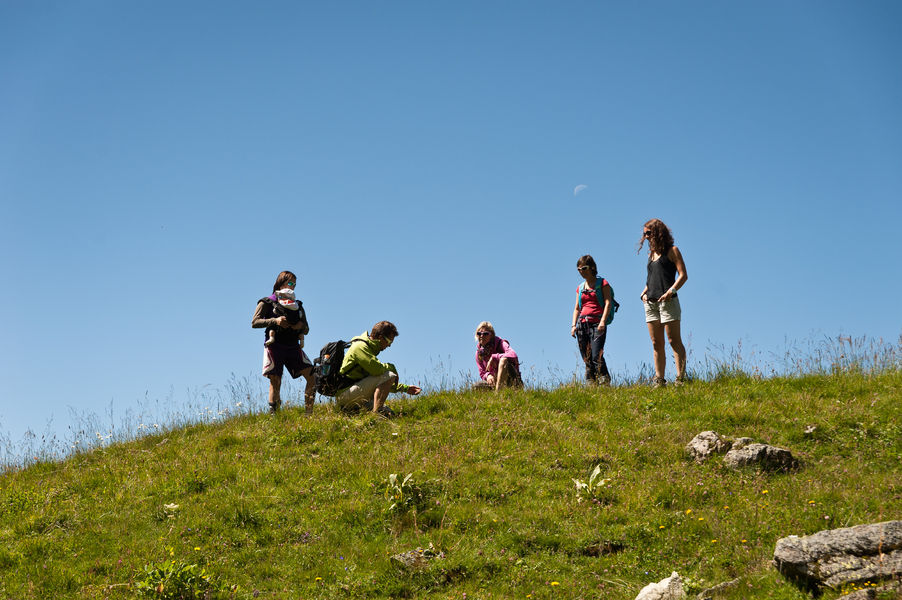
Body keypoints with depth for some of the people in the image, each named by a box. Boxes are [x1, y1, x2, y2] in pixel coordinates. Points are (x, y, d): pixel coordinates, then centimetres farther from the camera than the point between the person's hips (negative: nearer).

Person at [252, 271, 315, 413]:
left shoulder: (297, 305, 20)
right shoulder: (267, 302, 7)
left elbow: (306, 329, 20)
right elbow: (255, 322, -3)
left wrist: (301, 326, -5)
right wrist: (275, 321, -16)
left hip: (293, 347, 4)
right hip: (274, 347, -4)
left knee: (313, 376, -10)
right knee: (275, 382, -9)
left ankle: (309, 412, -5)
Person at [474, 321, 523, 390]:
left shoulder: (500, 344, -10)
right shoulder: (479, 353, 5)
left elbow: (513, 355, -31)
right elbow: (482, 373, 6)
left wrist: (493, 357, -27)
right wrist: (488, 375, -19)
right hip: (495, 381, 5)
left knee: (504, 359, -33)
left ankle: (498, 390, -38)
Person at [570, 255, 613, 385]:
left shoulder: (602, 283, 5)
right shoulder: (580, 287, 20)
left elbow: (608, 303, -4)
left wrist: (603, 321, -17)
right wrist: (573, 325, 7)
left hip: (597, 323, -5)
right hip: (582, 324, 5)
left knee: (596, 356, -19)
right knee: (586, 359, 1)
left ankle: (605, 383, -18)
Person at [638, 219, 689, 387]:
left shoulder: (672, 251, 1)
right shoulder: (651, 253, 20)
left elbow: (683, 275, -7)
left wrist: (671, 291, -20)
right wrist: (644, 292, 9)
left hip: (667, 301, -7)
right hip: (650, 303, 7)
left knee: (674, 341, -10)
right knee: (656, 344, 5)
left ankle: (681, 378, -13)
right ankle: (659, 381, 6)